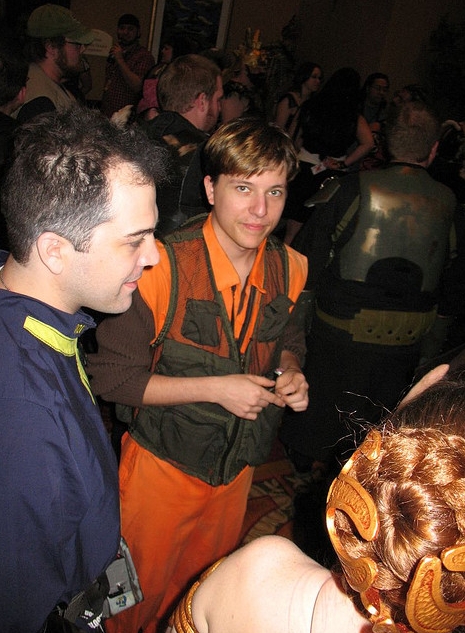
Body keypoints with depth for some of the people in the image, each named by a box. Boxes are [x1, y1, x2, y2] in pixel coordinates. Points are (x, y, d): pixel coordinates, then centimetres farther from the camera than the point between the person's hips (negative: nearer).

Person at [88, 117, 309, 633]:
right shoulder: (160, 267, -25)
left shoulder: (289, 269, -9)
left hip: (238, 467, 5)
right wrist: (214, 388, -26)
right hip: (163, 467, -4)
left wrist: (290, 372, -13)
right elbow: (111, 376, -21)